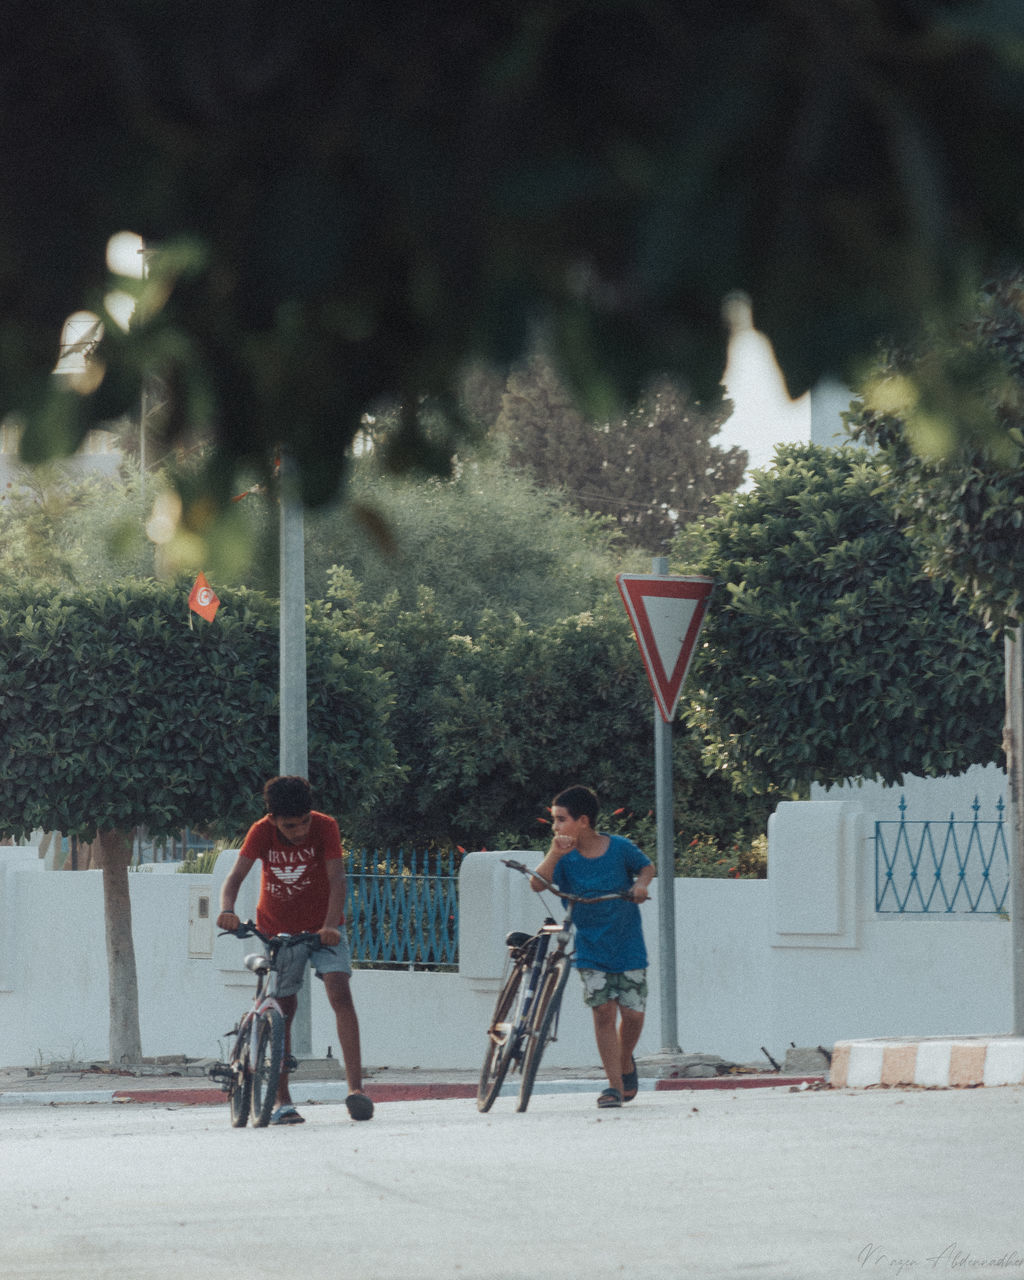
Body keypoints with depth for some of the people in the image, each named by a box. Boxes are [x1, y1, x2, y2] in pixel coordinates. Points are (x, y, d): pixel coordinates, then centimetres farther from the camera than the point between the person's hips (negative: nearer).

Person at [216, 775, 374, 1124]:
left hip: (322, 927, -1)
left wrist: (331, 925, -41)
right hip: (276, 930, 1)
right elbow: (236, 875, -23)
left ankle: (355, 1088, -24)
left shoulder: (325, 827, -18)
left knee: (340, 994, -19)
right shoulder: (262, 832, -15)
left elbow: (336, 879, -26)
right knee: (282, 1009, -2)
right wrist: (227, 910, -45)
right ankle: (283, 1102, 3)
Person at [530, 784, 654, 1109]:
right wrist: (554, 853, -31)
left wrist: (641, 884, -12)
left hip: (628, 947, -1)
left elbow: (647, 866, 9)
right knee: (603, 1011, -9)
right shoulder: (566, 857, -6)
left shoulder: (620, 848, -9)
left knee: (632, 1013, -1)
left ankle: (626, 1062, 29)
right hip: (590, 948, 1)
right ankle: (615, 1084, -4)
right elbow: (538, 884, -19)